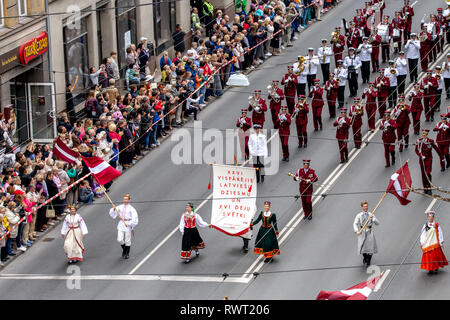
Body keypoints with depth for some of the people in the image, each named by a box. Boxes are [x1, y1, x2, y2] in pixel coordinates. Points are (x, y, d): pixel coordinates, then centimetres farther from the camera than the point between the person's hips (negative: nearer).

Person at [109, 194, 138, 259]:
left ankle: (127, 253, 24)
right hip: (121, 224, 3)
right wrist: (113, 210, -12)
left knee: (127, 240, 5)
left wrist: (129, 224, -19)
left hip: (128, 225, -3)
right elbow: (113, 215, 6)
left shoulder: (131, 209, -8)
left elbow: (134, 219, -10)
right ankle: (124, 249, 26)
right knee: (120, 240, -3)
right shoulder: (120, 207, 5)